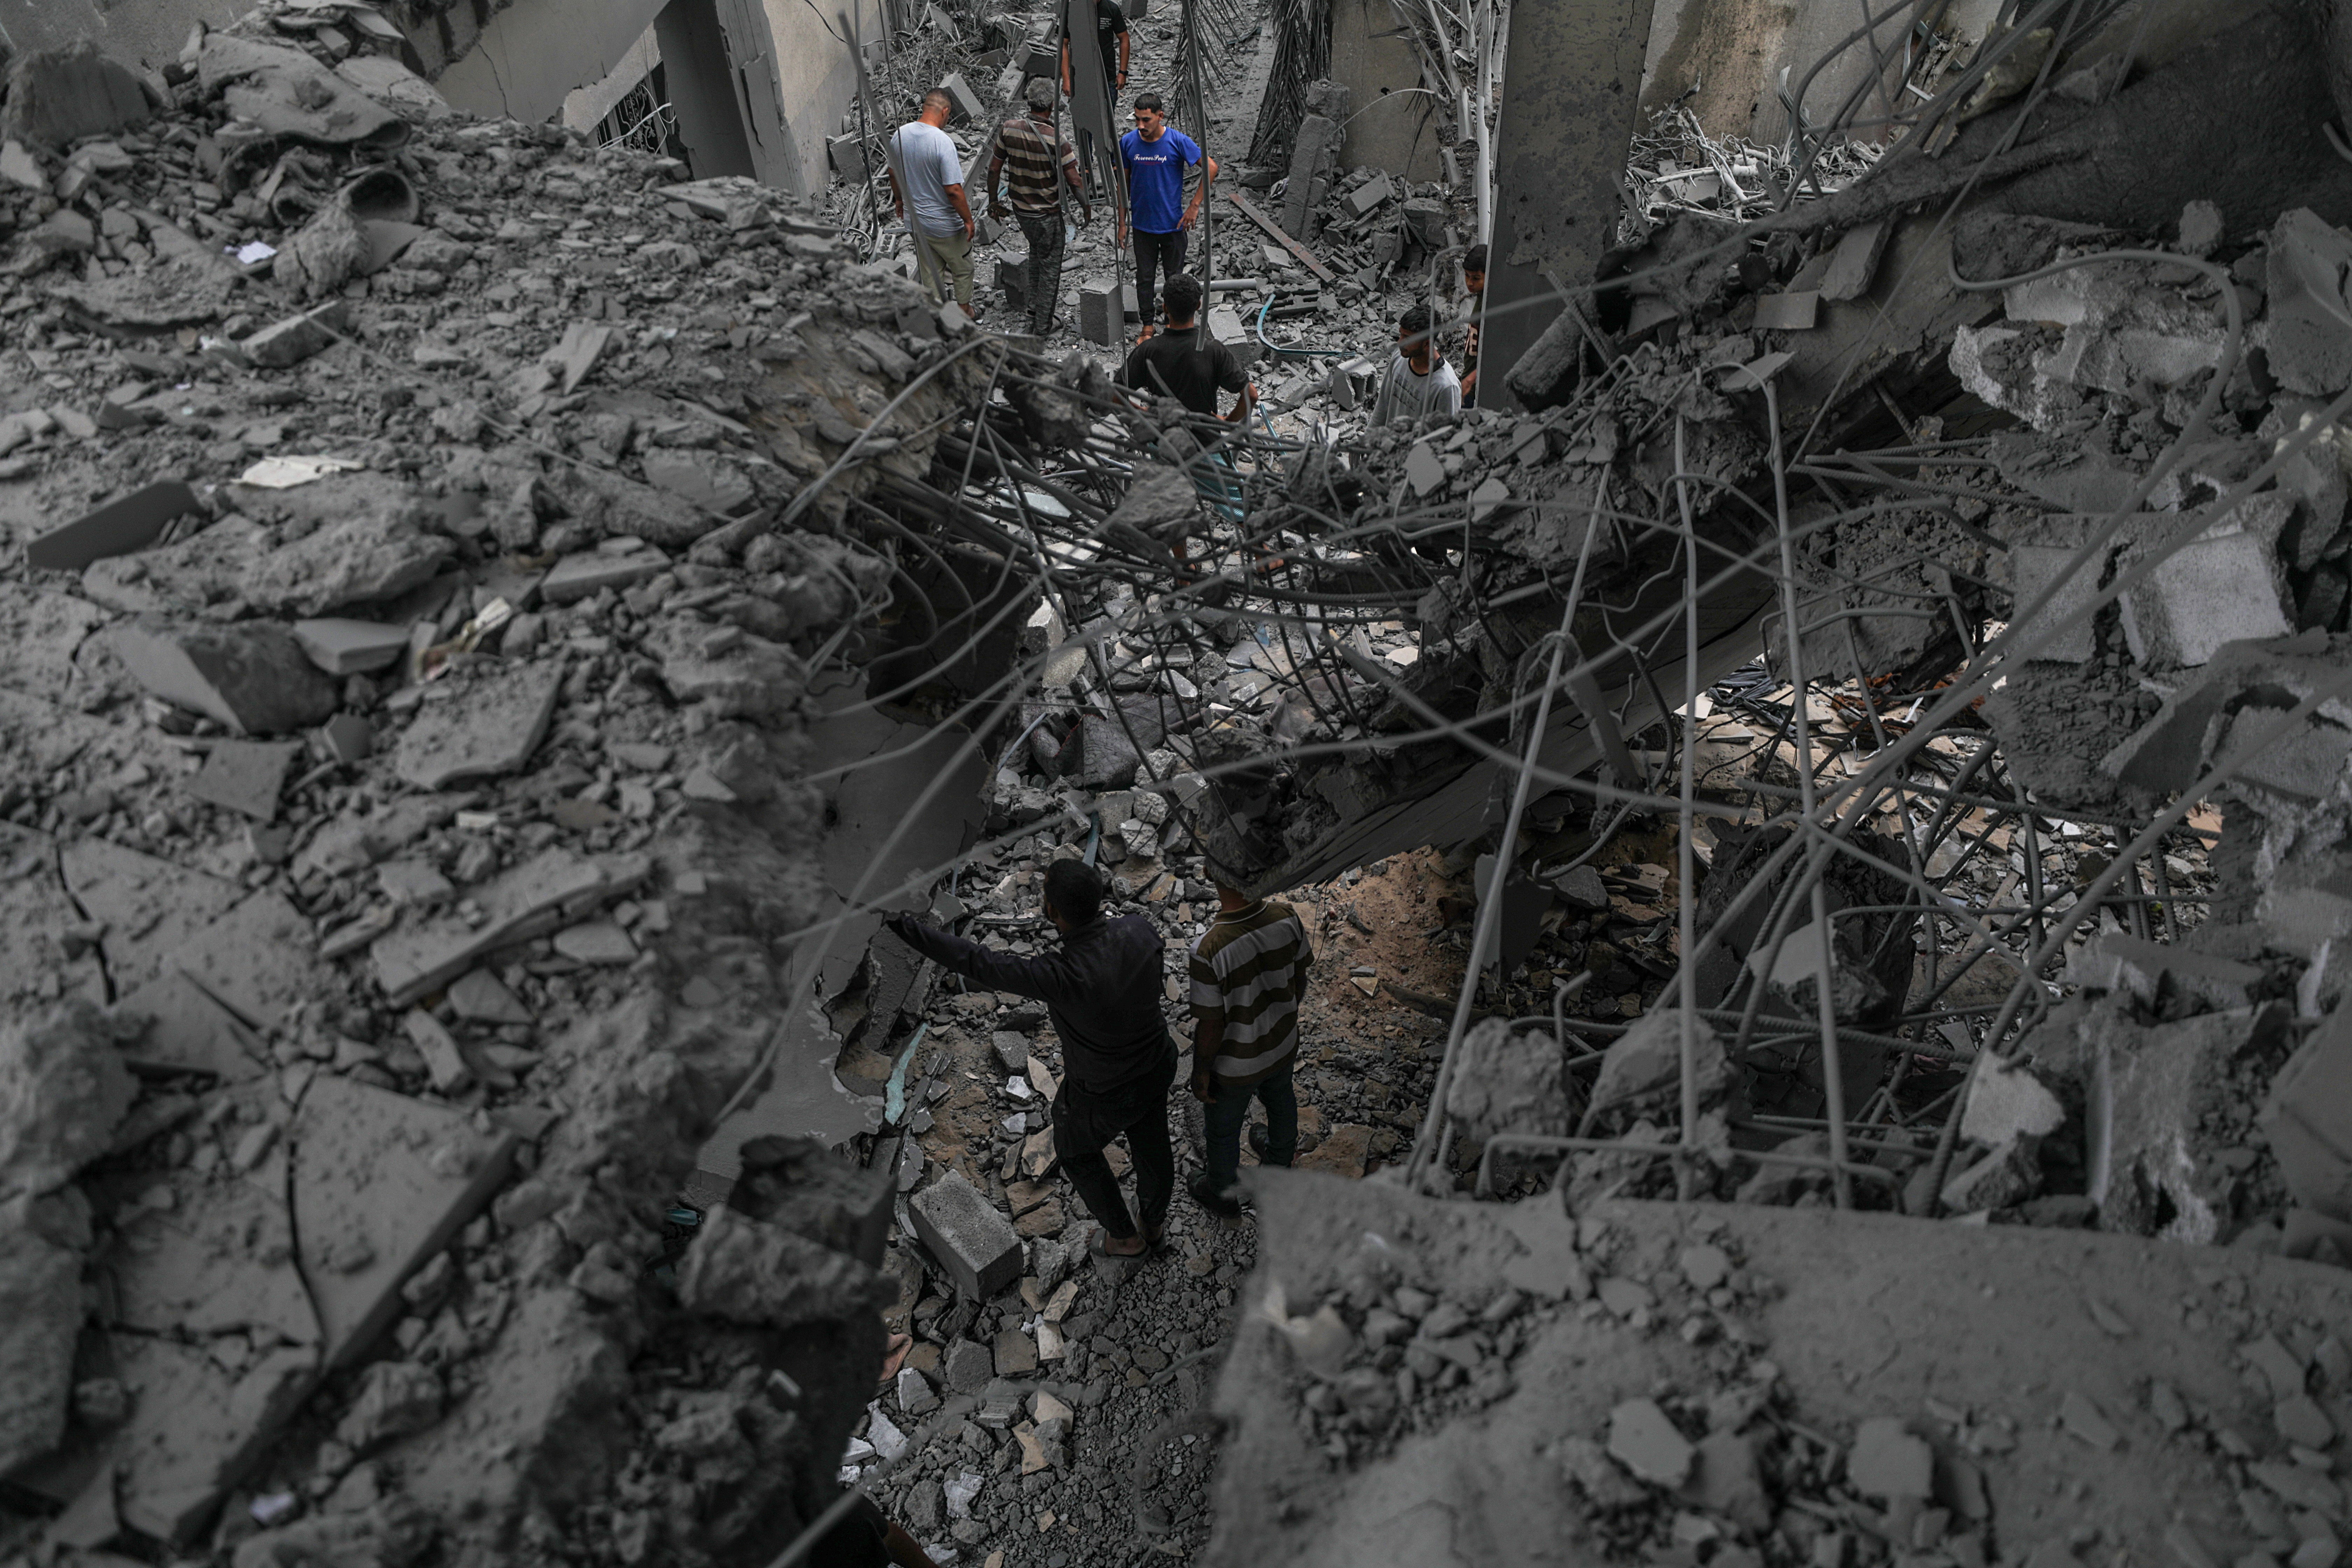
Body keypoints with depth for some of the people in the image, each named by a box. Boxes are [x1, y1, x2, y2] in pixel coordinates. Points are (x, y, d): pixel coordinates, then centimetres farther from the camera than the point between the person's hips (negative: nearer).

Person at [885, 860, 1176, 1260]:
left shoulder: (1061, 977, -41)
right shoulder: (1139, 930, -24)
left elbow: (975, 962, -37)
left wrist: (902, 926, -32)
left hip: (1103, 1094, -5)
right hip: (1157, 1065, 5)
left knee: (1076, 1150, 28)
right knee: (1151, 1144, 31)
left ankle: (1124, 1235, 50)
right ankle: (1153, 1222, 60)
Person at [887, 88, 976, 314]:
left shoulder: (900, 135, -5)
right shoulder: (943, 142, -26)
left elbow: (894, 174, 10)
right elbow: (953, 190, -26)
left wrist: (900, 201, 26)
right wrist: (968, 220, -14)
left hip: (915, 220, 6)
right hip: (945, 225, -6)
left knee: (930, 273, 21)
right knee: (962, 270, 18)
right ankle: (964, 310, 33)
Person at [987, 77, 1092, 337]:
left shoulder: (1009, 128, -9)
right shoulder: (1056, 138, -22)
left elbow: (994, 169, -1)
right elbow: (1074, 181, -18)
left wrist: (993, 202, 12)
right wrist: (1087, 207, 0)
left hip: (1020, 208, 5)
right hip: (1048, 213, -5)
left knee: (1036, 252, 29)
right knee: (1050, 266, 11)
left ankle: (1034, 309, 34)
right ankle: (1042, 326, 17)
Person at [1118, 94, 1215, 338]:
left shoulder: (1178, 141, -14)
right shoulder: (1127, 143, -6)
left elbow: (1211, 168, -8)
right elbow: (1124, 183, 5)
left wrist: (1195, 206, -11)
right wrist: (1122, 222, 5)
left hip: (1173, 224, -2)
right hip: (1142, 225, 2)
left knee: (1175, 276, 11)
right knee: (1145, 277, 9)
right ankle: (1147, 325, 25)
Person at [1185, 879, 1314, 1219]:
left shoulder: (1207, 951, -38)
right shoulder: (1287, 918, -23)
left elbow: (1210, 1027, -26)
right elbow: (1300, 980, -5)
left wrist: (1200, 1071, -7)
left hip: (1235, 1066, -5)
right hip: (1283, 1045, 5)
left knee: (1223, 1130, 25)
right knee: (1281, 1103, 34)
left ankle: (1224, 1196, 51)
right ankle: (1280, 1162, 64)